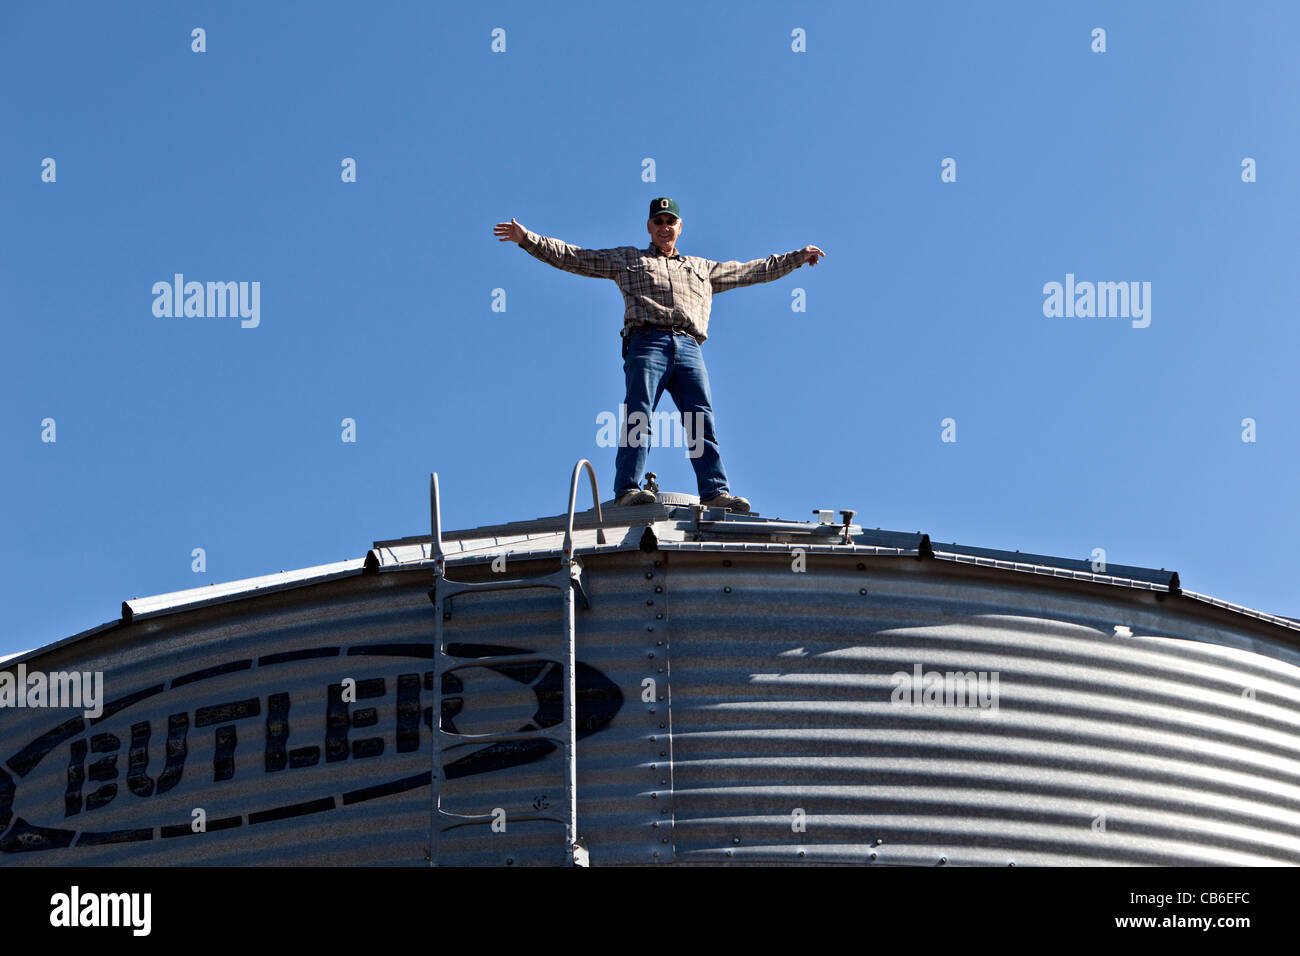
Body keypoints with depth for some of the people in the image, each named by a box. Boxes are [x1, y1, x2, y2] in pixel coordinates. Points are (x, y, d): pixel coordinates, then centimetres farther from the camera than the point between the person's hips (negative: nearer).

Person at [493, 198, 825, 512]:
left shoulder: (703, 268, 34)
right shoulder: (626, 259, 25)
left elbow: (752, 271, 40)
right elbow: (571, 257, 21)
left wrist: (798, 257, 40)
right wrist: (528, 239, 12)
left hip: (689, 348, 3)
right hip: (646, 343, -2)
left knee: (702, 420, -12)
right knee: (637, 416, -17)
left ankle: (715, 492, -20)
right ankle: (628, 490, -27)